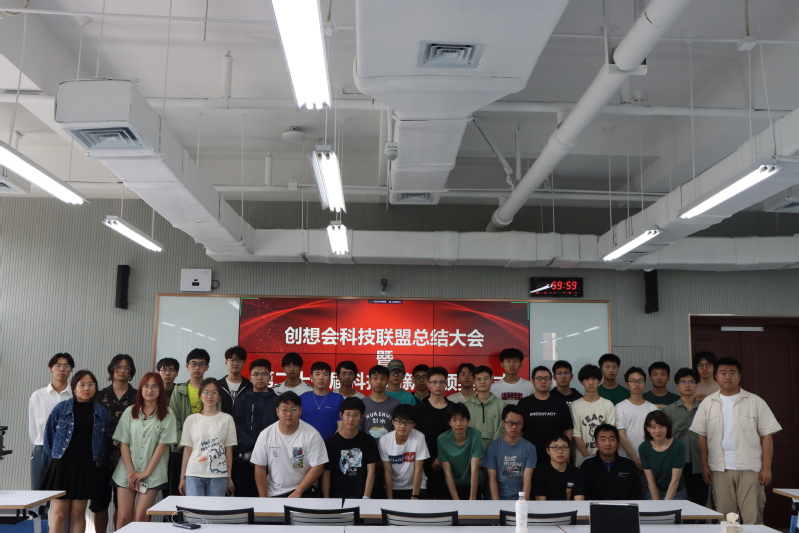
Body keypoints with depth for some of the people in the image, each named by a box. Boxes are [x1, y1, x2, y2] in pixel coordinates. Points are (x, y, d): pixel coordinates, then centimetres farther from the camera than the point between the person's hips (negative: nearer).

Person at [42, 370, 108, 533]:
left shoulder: (101, 412, 5)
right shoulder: (61, 408, -1)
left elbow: (104, 440, 12)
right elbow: (49, 435, 5)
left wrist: (96, 458, 4)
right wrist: (56, 457, 5)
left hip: (87, 467, 2)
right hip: (62, 465, -1)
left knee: (78, 513, 7)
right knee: (59, 513, -1)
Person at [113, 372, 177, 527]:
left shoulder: (167, 415, 0)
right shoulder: (130, 412, 6)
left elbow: (162, 445, -3)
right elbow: (123, 443, 3)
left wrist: (147, 472, -7)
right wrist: (131, 472, -6)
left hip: (152, 473, -2)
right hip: (127, 472, 2)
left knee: (141, 517, -6)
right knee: (123, 517, -2)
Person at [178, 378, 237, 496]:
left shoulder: (227, 419, 3)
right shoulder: (191, 419, 7)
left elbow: (228, 450, 4)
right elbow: (187, 449, 8)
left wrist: (229, 478, 4)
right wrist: (182, 477, 6)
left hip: (218, 475, -1)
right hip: (194, 474, 1)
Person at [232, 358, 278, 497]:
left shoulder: (276, 400, 8)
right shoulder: (241, 399, 11)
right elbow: (237, 427, 1)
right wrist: (252, 447, -13)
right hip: (243, 457, 1)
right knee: (243, 495, 3)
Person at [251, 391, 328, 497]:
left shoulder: (312, 435, -9)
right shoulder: (266, 435, -2)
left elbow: (317, 467, -9)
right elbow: (260, 468, 1)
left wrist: (298, 492, -14)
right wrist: (263, 499, -3)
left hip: (304, 490, -3)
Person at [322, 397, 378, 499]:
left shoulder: (369, 442, 5)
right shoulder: (330, 443, 3)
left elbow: (370, 471, 2)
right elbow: (326, 474, 2)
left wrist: (366, 497, -8)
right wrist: (326, 501, -5)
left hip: (360, 497, 0)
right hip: (335, 497, 0)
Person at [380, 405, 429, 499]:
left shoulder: (419, 438, -18)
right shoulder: (384, 440, -13)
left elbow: (418, 469, -15)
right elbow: (388, 471, -10)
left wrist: (414, 497, -17)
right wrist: (390, 499, -12)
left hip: (416, 486, -1)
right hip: (393, 487, 1)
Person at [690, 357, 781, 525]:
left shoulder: (755, 402, 2)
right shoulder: (707, 404, 7)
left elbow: (767, 436, 1)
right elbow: (702, 436, 8)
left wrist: (766, 467, -5)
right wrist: (704, 466, 1)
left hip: (750, 469, -2)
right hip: (720, 469, 2)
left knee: (753, 518, -2)